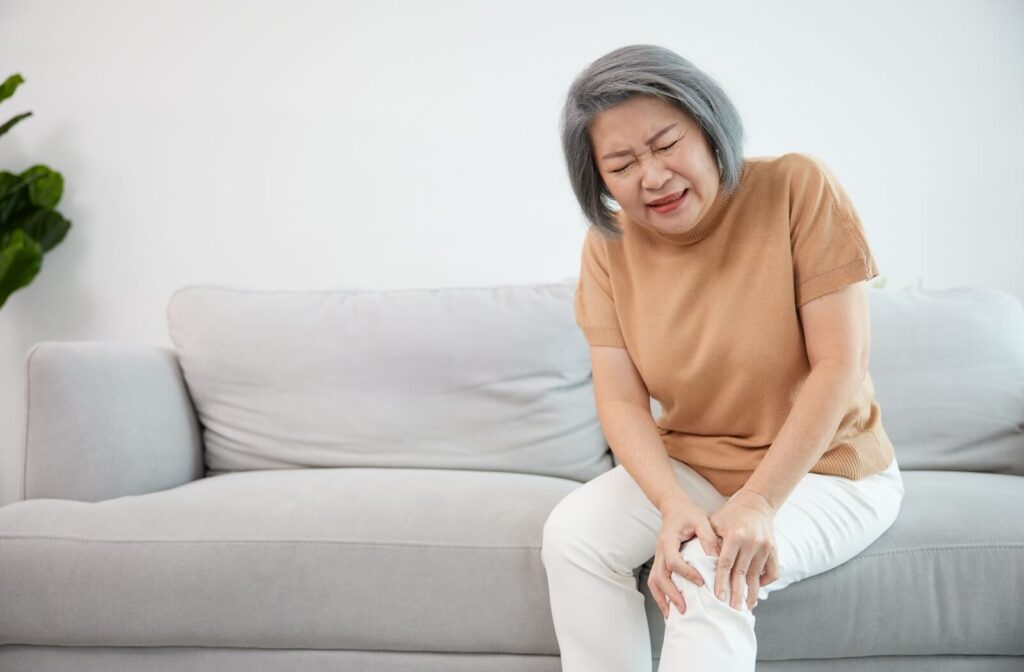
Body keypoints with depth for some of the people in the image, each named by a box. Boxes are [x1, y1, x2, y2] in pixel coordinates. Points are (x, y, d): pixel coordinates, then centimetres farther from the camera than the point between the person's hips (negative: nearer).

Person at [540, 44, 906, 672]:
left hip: (823, 468, -4)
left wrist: (759, 502, -26)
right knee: (573, 535, -19)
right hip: (688, 468, 4)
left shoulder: (799, 189, -18)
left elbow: (841, 362, -20)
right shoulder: (608, 246, -7)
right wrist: (674, 506, -30)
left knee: (708, 574, -30)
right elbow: (621, 400, -11)